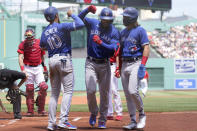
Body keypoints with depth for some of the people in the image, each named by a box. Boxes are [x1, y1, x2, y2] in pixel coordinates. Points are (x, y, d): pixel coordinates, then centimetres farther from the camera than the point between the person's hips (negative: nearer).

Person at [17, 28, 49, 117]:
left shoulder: (39, 43, 2)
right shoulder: (23, 44, -6)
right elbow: (20, 57, -13)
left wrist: (45, 67, 18)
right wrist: (22, 69, -26)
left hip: (38, 68, 2)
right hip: (28, 68, -2)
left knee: (43, 87, -9)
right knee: (29, 89, -2)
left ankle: (41, 109, 2)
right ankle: (30, 111, 6)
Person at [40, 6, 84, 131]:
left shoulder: (45, 32, 9)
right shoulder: (62, 27, -10)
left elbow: (43, 46, 23)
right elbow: (80, 24, -17)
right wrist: (72, 15, -2)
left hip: (52, 61, 6)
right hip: (64, 59, -6)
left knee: (54, 93, 10)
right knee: (68, 91, -4)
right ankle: (63, 120, -14)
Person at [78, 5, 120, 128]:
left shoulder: (115, 32, -3)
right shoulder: (93, 24, 1)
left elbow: (114, 49, -13)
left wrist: (101, 43, -27)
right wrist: (88, 9, -20)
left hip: (105, 65, 0)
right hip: (91, 63, 0)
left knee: (104, 93, 4)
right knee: (90, 90, -13)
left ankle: (102, 120, 17)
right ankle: (93, 113, 14)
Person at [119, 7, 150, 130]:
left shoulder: (140, 30, -5)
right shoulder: (123, 32, 17)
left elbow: (146, 48, -11)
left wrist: (142, 66, -20)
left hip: (136, 63, -7)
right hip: (124, 64, 7)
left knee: (133, 91, -19)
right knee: (128, 94, 5)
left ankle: (142, 114, 4)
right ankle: (133, 122, 9)